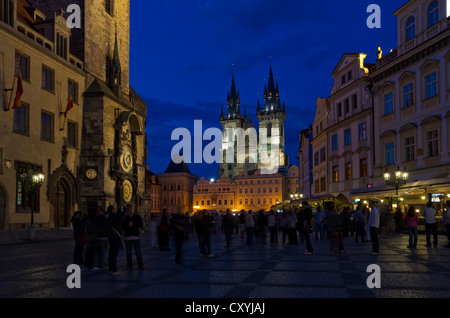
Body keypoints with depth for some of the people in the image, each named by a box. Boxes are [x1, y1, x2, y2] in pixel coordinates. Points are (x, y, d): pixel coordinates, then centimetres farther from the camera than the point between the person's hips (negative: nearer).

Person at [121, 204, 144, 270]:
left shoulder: (137, 216, 8)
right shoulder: (124, 218, 10)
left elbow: (141, 224, -2)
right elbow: (122, 227, 4)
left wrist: (133, 224, -13)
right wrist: (128, 225, -12)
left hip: (136, 236, -1)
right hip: (127, 237, 1)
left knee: (138, 252, -2)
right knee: (128, 252, -2)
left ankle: (141, 265, 8)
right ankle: (129, 266, 5)